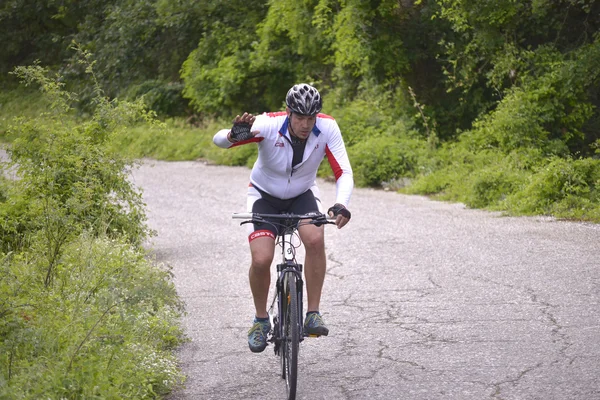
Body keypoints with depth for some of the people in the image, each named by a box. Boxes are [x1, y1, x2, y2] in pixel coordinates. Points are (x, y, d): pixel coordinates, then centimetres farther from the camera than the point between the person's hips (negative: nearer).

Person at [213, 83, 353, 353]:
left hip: (303, 195, 1)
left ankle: (313, 315, -18)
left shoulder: (327, 128, -24)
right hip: (265, 195, -1)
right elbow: (218, 140, -33)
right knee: (261, 259, -20)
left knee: (315, 239, -30)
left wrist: (341, 205, -43)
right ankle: (261, 320, 7)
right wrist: (234, 135, -58)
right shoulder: (269, 124, -30)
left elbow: (344, 173, -23)